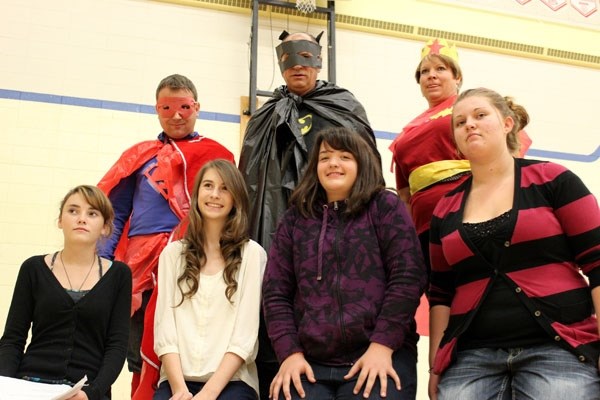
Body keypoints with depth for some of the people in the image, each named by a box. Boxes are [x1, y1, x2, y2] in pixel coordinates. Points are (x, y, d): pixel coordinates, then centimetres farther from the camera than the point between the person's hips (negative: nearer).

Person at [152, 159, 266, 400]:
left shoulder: (252, 253, 1)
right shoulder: (173, 253, 10)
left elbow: (245, 335, -4)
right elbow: (164, 328, 3)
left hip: (232, 380, -1)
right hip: (177, 378, 2)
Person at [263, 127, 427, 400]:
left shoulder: (385, 207, 4)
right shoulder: (294, 219, 13)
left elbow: (408, 277, -5)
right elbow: (275, 291, 9)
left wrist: (383, 345, -12)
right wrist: (290, 352, -3)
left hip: (380, 356, -2)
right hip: (310, 363, 3)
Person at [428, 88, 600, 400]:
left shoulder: (552, 179, 2)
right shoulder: (446, 209, 10)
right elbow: (441, 294, 12)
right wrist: (436, 365, 8)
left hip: (558, 348, -2)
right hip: (472, 358, 3)